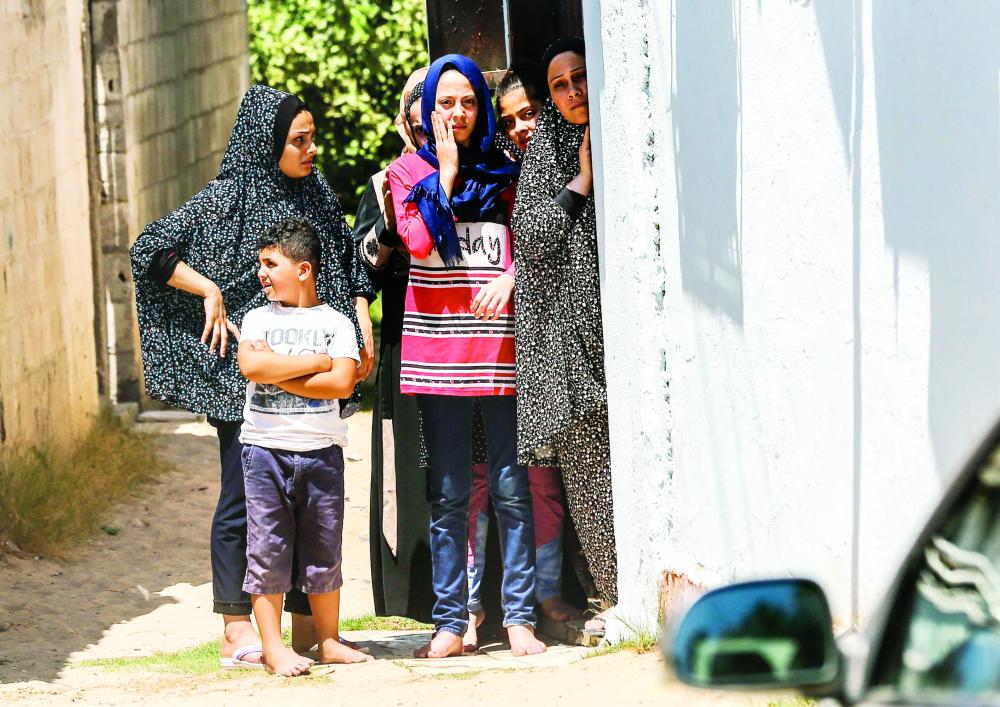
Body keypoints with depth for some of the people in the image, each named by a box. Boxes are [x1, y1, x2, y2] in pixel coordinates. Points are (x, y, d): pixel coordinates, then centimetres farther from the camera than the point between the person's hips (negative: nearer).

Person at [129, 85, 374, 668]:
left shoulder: (319, 198, 12)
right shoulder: (227, 199, -5)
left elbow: (351, 266, 23)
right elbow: (152, 249, -6)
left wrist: (363, 324, 9)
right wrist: (211, 293, -11)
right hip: (247, 373, -6)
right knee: (244, 498, -4)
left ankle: (308, 624, 13)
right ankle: (237, 633, 0)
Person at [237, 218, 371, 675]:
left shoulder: (336, 323, 3)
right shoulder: (259, 318, 7)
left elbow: (342, 382, -12)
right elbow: (250, 365, -13)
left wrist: (277, 372, -12)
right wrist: (317, 362, -11)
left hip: (320, 449, 0)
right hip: (265, 448, 0)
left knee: (323, 550, 6)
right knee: (267, 549, -2)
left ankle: (328, 641, 16)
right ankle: (273, 646, 2)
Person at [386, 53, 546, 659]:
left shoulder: (504, 172, 12)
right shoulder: (410, 171, 9)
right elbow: (419, 240, -6)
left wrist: (510, 277, -9)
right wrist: (447, 173, -4)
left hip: (499, 342, 0)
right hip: (437, 346, 0)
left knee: (512, 489, -3)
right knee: (448, 495, 1)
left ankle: (520, 616, -1)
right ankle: (451, 621, 3)